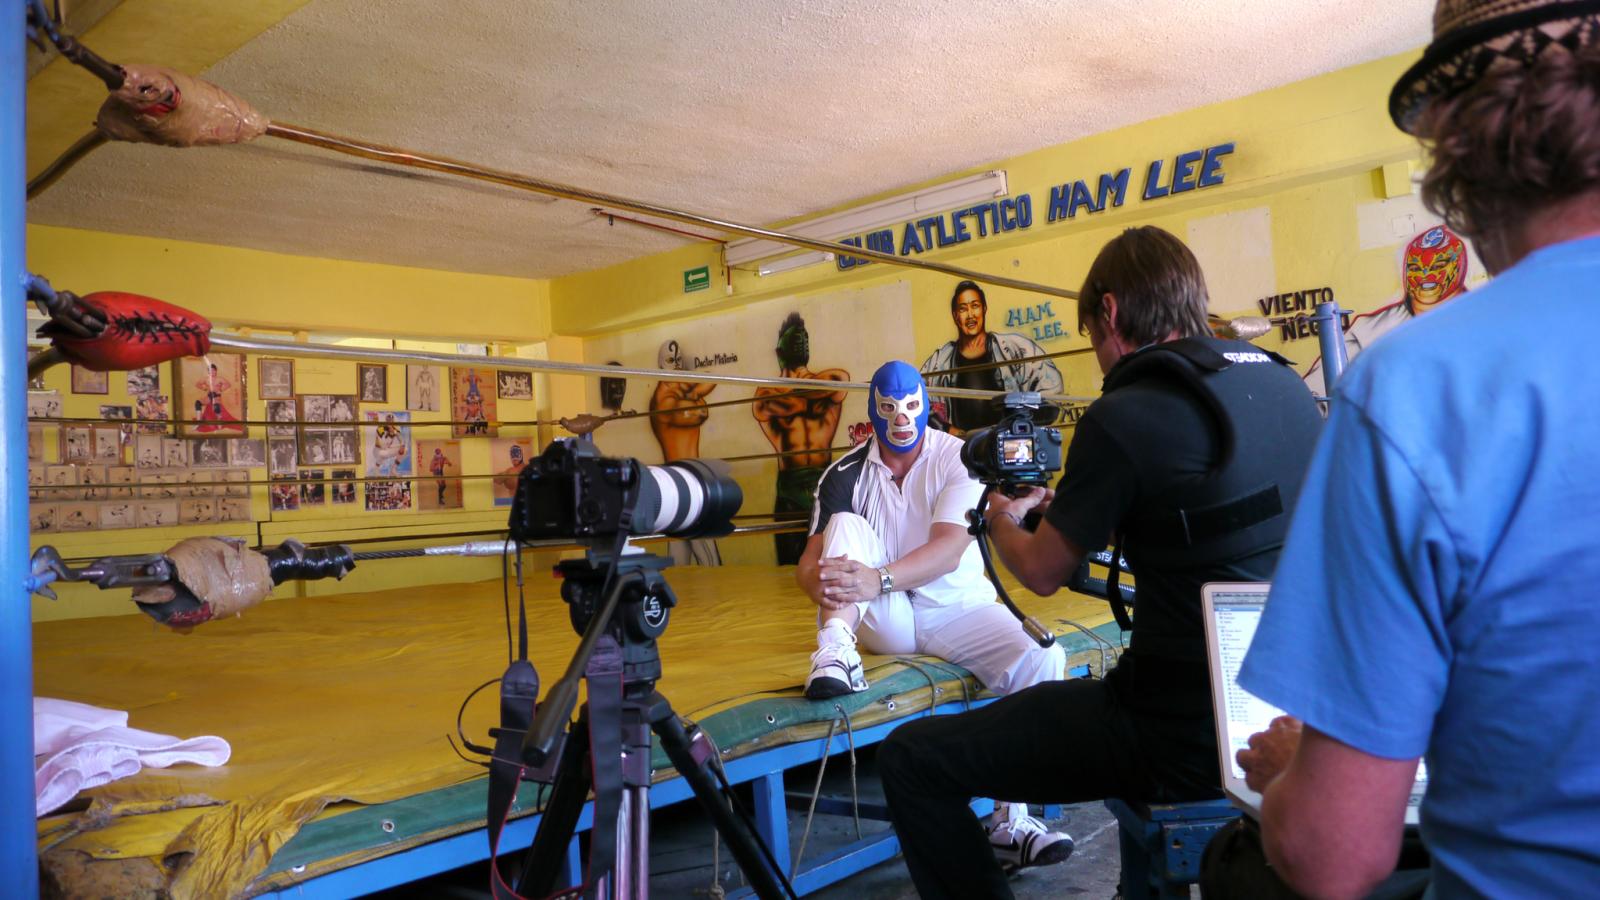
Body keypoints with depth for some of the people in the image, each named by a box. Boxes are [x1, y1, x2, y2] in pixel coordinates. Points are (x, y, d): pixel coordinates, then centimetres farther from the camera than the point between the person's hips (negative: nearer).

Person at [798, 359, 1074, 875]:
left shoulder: (958, 459, -8)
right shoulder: (846, 475, -2)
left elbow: (949, 548, -23)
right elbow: (809, 562, -9)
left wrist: (879, 579, -40)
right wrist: (824, 587, -34)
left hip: (955, 607, 0)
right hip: (884, 619, 1)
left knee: (1042, 660, -26)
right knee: (845, 524, -22)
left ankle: (1013, 819, -18)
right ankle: (835, 655, -36)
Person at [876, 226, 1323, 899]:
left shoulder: (1123, 418, -18)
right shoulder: (1285, 383, 4)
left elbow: (1042, 572, -4)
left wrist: (1001, 519, 17)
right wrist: (1075, 507, 25)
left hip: (1188, 740, -8)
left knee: (911, 760, -2)